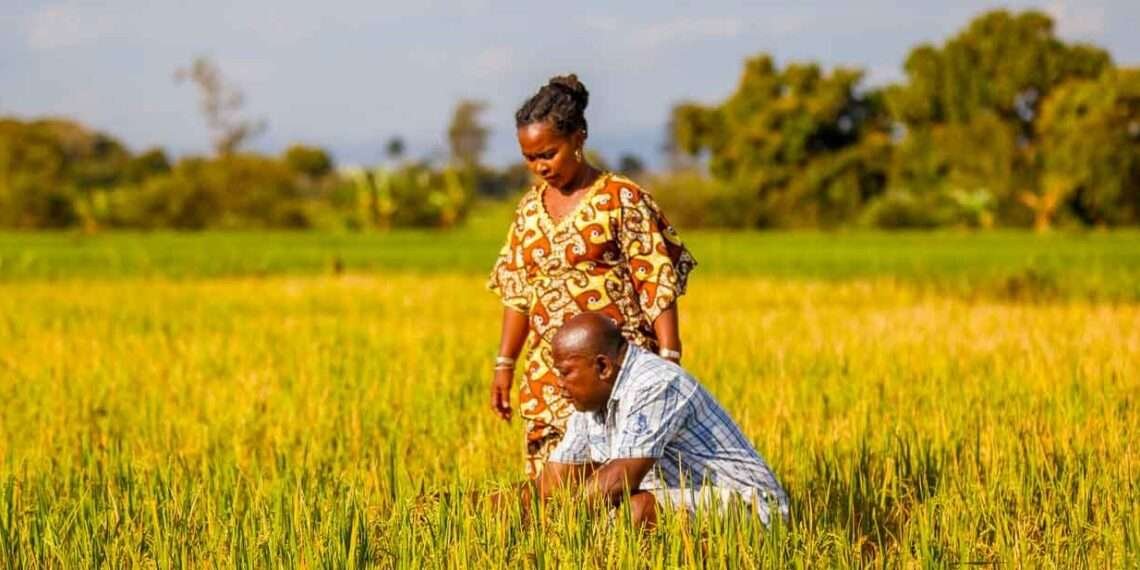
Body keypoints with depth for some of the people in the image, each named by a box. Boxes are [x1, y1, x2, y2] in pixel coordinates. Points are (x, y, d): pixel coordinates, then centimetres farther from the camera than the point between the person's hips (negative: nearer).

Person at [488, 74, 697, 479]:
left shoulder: (621, 199, -4)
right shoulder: (530, 208, 14)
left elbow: (658, 285, -7)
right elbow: (516, 293, 19)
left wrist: (669, 361, -14)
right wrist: (504, 365, 13)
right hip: (549, 376, 5)